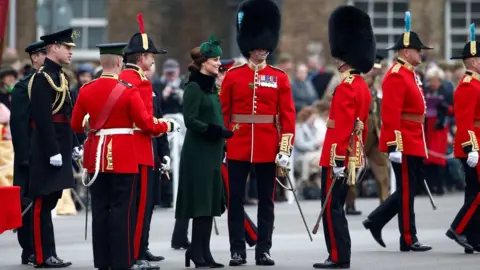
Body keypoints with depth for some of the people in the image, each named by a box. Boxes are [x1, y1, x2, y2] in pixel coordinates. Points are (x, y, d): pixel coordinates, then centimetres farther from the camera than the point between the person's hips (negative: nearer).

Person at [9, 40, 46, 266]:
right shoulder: (24, 87, -8)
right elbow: (18, 126, -13)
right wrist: (26, 157, -18)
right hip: (31, 156, -7)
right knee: (29, 204, -3)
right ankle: (29, 252, 1)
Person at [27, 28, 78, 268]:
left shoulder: (60, 77, 17)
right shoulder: (42, 78, -13)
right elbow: (42, 119, -20)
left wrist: (71, 147, 19)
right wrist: (53, 151, -23)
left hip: (59, 149, 10)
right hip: (47, 151, -10)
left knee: (49, 201, 11)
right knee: (43, 203, -6)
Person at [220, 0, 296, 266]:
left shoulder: (280, 78, 4)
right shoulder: (233, 76, 3)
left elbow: (288, 115, 1)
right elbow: (223, 113, 4)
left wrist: (285, 149, -6)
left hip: (268, 148, 0)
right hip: (238, 146, 0)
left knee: (266, 200, 5)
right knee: (236, 199, 1)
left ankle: (263, 250, 11)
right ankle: (237, 250, 7)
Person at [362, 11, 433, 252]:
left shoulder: (409, 75, 17)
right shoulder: (396, 76, -15)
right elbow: (391, 114, -21)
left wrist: (419, 143, 23)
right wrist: (394, 146, -25)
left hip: (414, 143, 10)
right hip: (403, 143, -10)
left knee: (410, 186, 13)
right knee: (407, 190, -4)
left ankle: (376, 221, 18)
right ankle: (408, 240, 2)